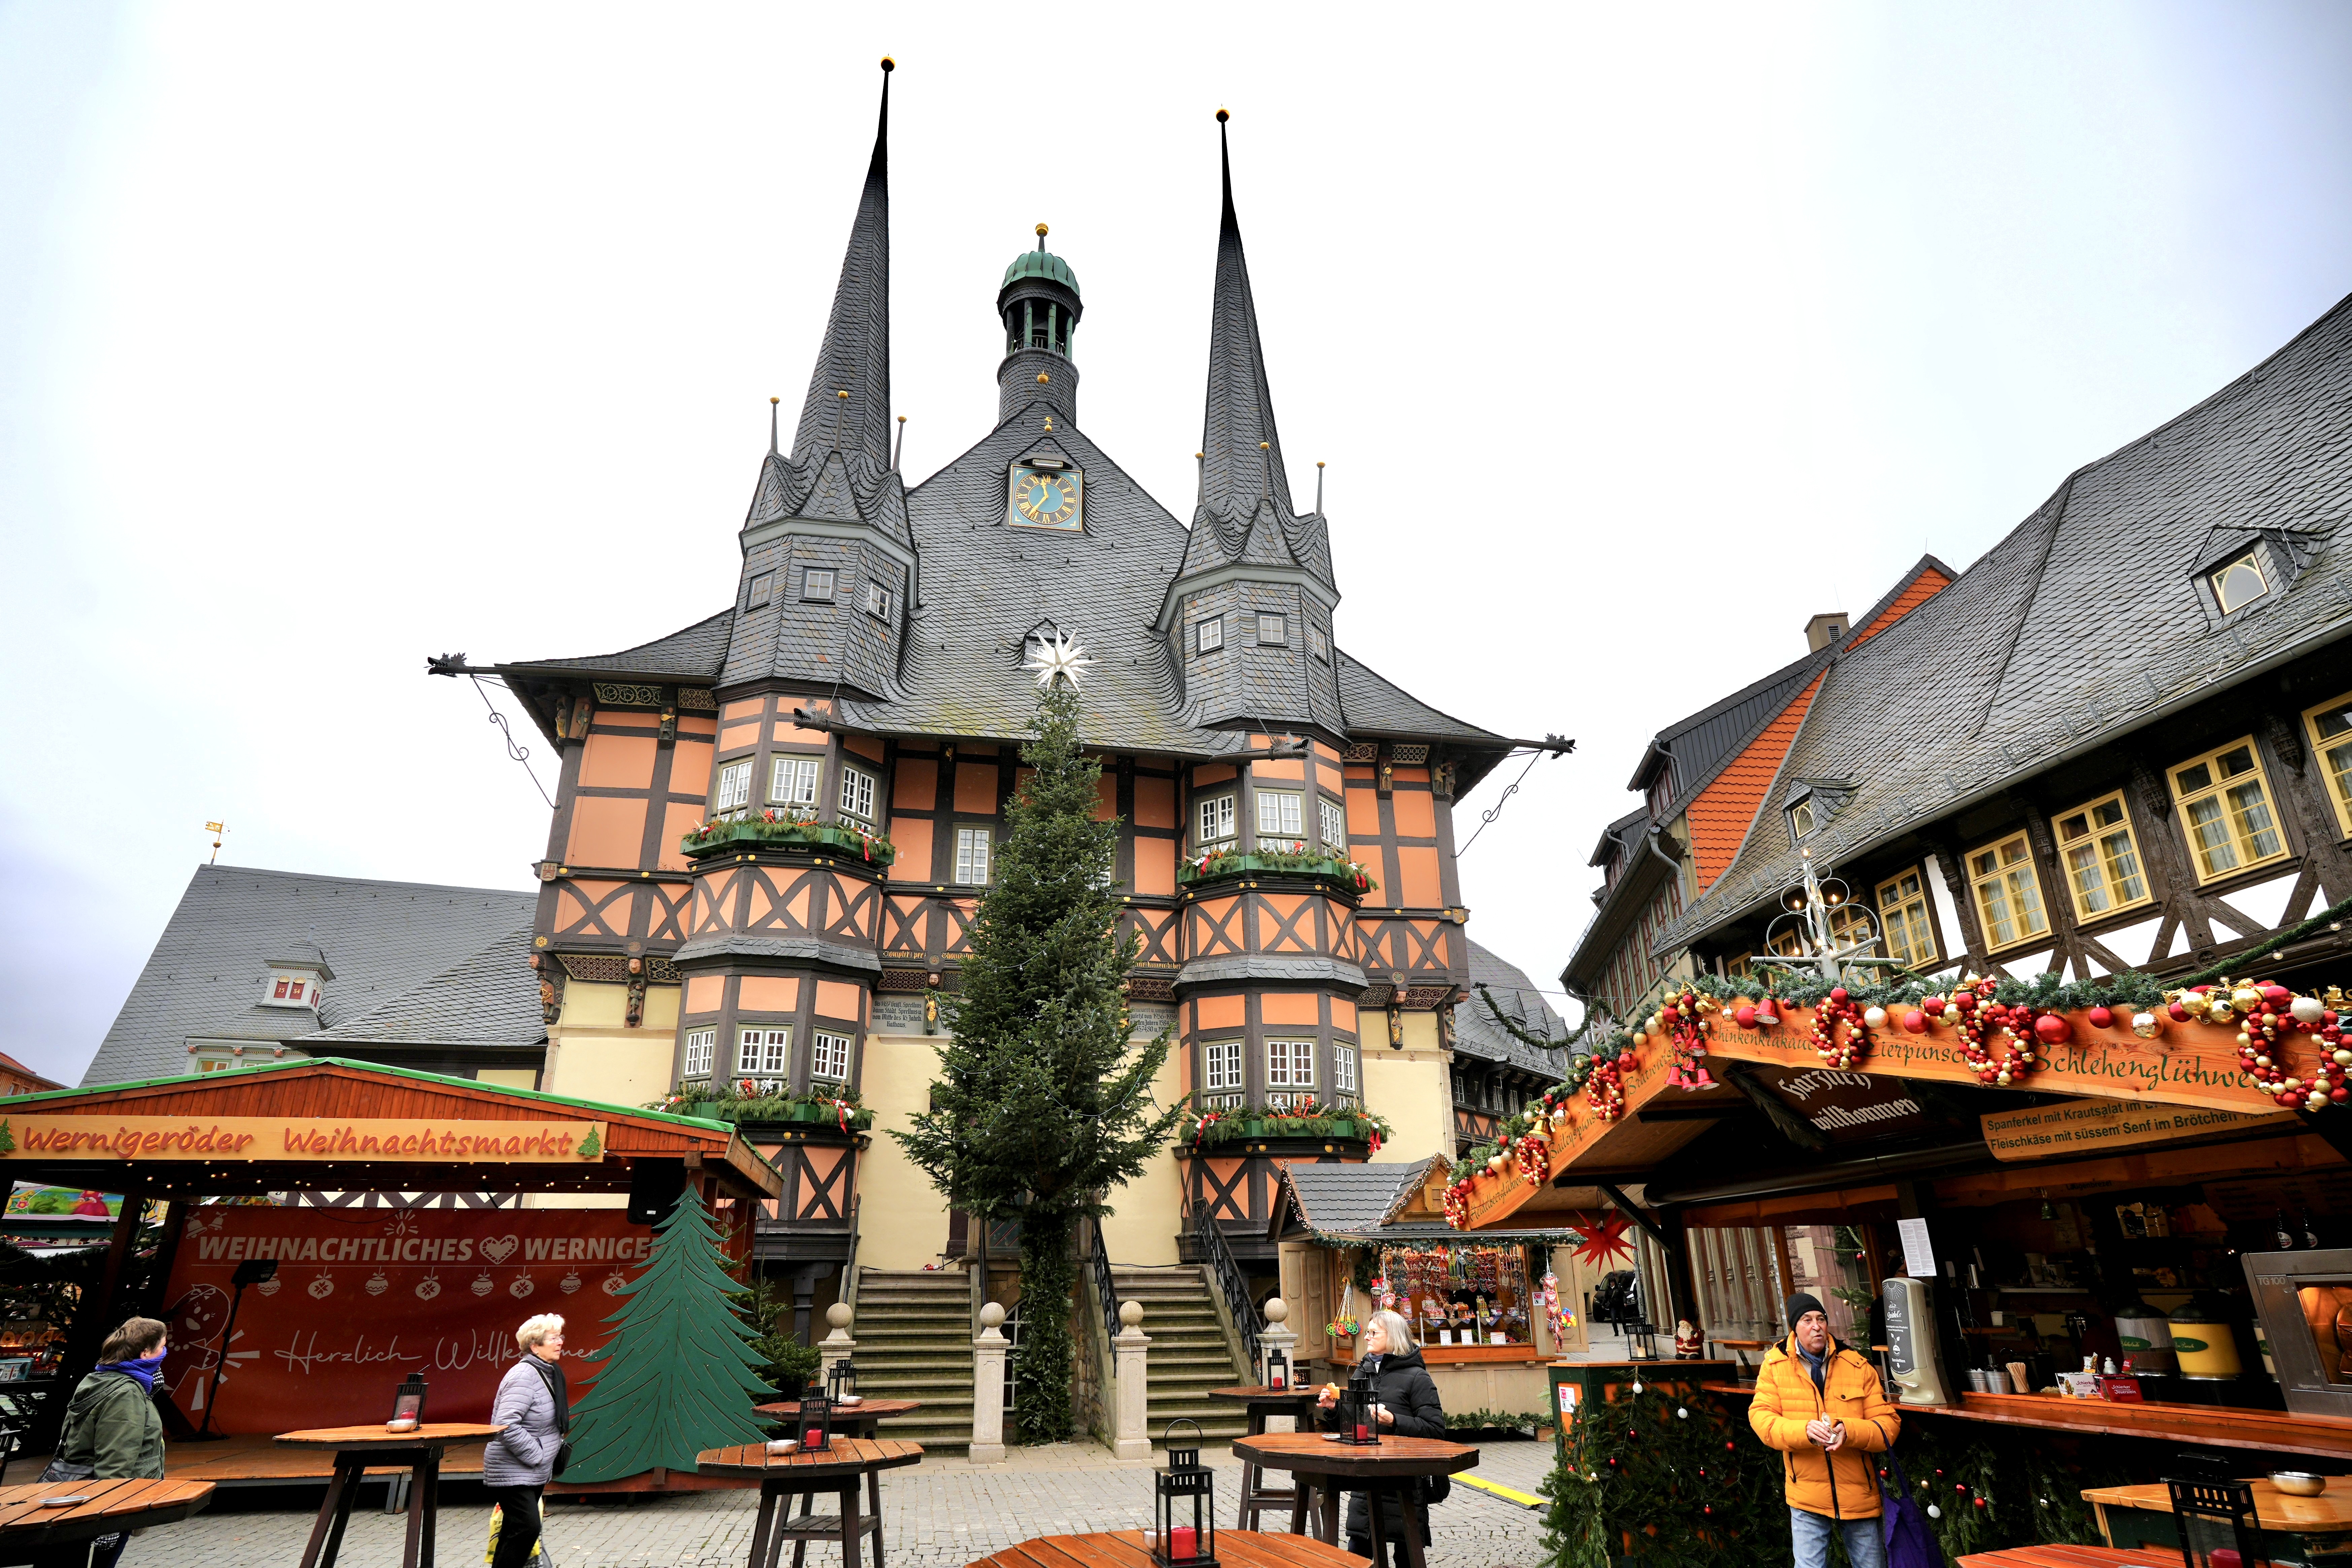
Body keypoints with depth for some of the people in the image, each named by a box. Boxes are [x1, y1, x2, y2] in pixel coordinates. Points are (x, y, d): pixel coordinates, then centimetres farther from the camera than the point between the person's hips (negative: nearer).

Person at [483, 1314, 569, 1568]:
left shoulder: (550, 1373, 9)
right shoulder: (524, 1376, -21)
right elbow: (508, 1425, -28)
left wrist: (555, 1451, 12)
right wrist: (537, 1456, -22)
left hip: (535, 1474, 9)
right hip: (512, 1473, -9)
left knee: (515, 1533, 13)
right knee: (526, 1528, -13)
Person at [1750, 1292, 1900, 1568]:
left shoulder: (1857, 1365, -3)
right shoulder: (1775, 1364, -4)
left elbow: (1888, 1424, -5)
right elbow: (1761, 1417, -9)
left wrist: (1849, 1431, -24)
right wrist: (1805, 1431, -27)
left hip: (1858, 1493, 1)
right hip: (1806, 1496, -1)